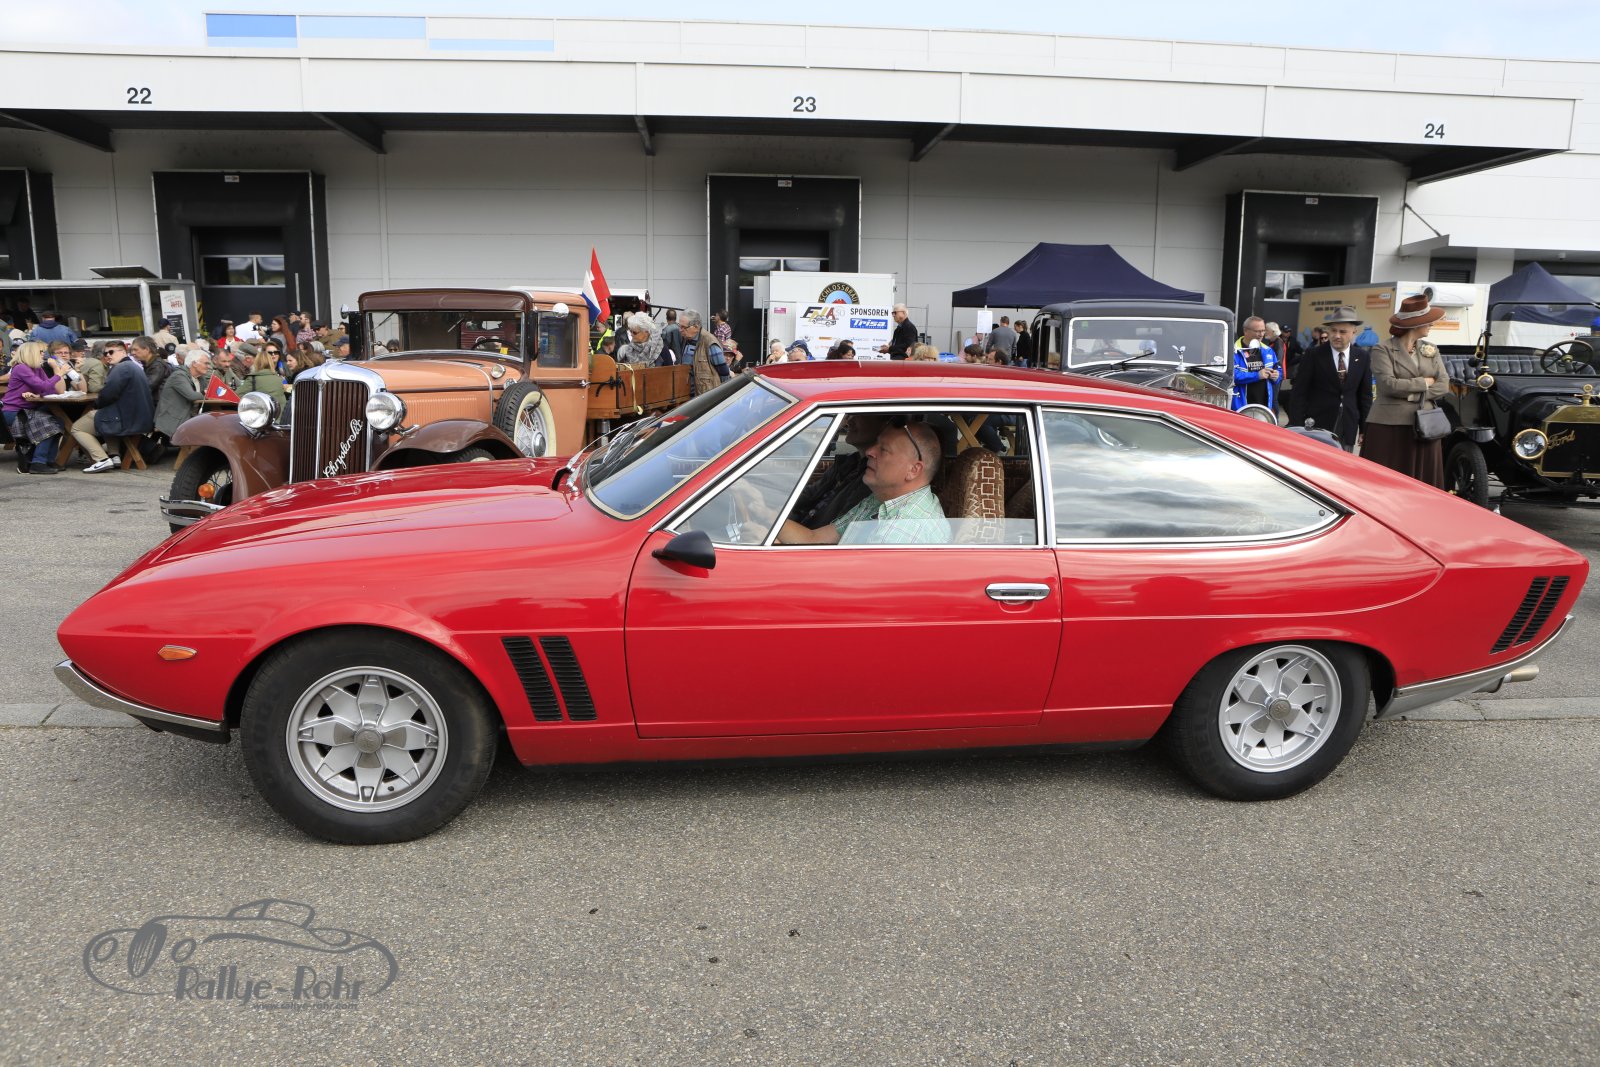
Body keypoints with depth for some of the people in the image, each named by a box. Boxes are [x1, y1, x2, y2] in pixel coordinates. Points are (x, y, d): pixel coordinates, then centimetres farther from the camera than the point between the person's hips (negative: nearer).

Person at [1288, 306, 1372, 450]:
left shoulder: (1363, 357, 7)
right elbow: (1298, 393, -4)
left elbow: (1365, 395, 11)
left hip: (1347, 431, 3)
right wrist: (1297, 428, -9)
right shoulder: (1313, 354, -3)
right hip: (1316, 428, -3)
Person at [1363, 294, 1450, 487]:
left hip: (1424, 428, 5)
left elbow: (1443, 384, 4)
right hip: (1389, 427, -5)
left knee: (1421, 482, 4)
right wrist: (1424, 382, -4)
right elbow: (1388, 385, -15)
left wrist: (1414, 393, -10)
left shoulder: (1431, 351, 15)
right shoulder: (1382, 350, -2)